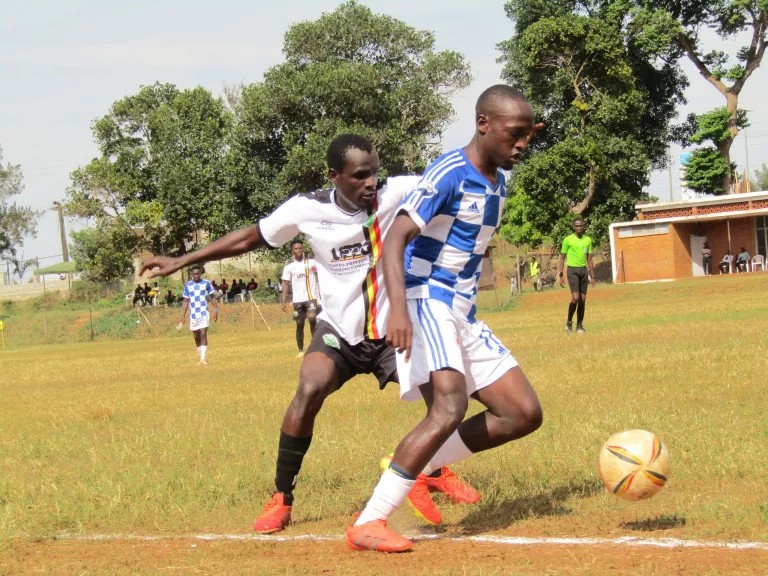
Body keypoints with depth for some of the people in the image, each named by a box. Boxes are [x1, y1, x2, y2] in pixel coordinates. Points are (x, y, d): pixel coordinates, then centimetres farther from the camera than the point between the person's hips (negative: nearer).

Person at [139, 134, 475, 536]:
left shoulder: (395, 194, -14)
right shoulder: (307, 209, -14)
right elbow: (249, 238, -3)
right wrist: (181, 261, -2)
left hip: (390, 334, 2)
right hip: (337, 331, -1)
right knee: (309, 391, -27)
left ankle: (435, 473, 24)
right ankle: (280, 500, -13)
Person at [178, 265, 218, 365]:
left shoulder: (206, 283, -1)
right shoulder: (188, 285, 4)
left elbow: (213, 297, 7)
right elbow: (186, 301, 8)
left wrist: (216, 310, -3)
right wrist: (182, 317, 4)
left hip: (204, 313, -3)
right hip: (193, 314, 3)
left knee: (203, 335, -14)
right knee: (196, 337, 7)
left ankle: (203, 358, -18)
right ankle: (201, 358, 17)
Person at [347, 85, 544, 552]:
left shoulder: (497, 182, 11)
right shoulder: (450, 173, -15)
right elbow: (395, 237, -24)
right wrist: (398, 308, -36)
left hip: (463, 315, 9)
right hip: (427, 304, -9)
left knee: (525, 414, 3)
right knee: (449, 410, -28)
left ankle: (421, 465, 12)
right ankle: (368, 524, -24)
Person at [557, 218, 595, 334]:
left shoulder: (588, 240, 9)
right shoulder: (568, 240, -4)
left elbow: (589, 259, 13)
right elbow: (562, 258, 0)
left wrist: (592, 276, 10)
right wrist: (560, 275, -6)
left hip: (583, 270, 4)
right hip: (572, 270, -4)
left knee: (583, 299, 3)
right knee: (575, 297, -16)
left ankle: (580, 325, 11)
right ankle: (569, 322, 2)